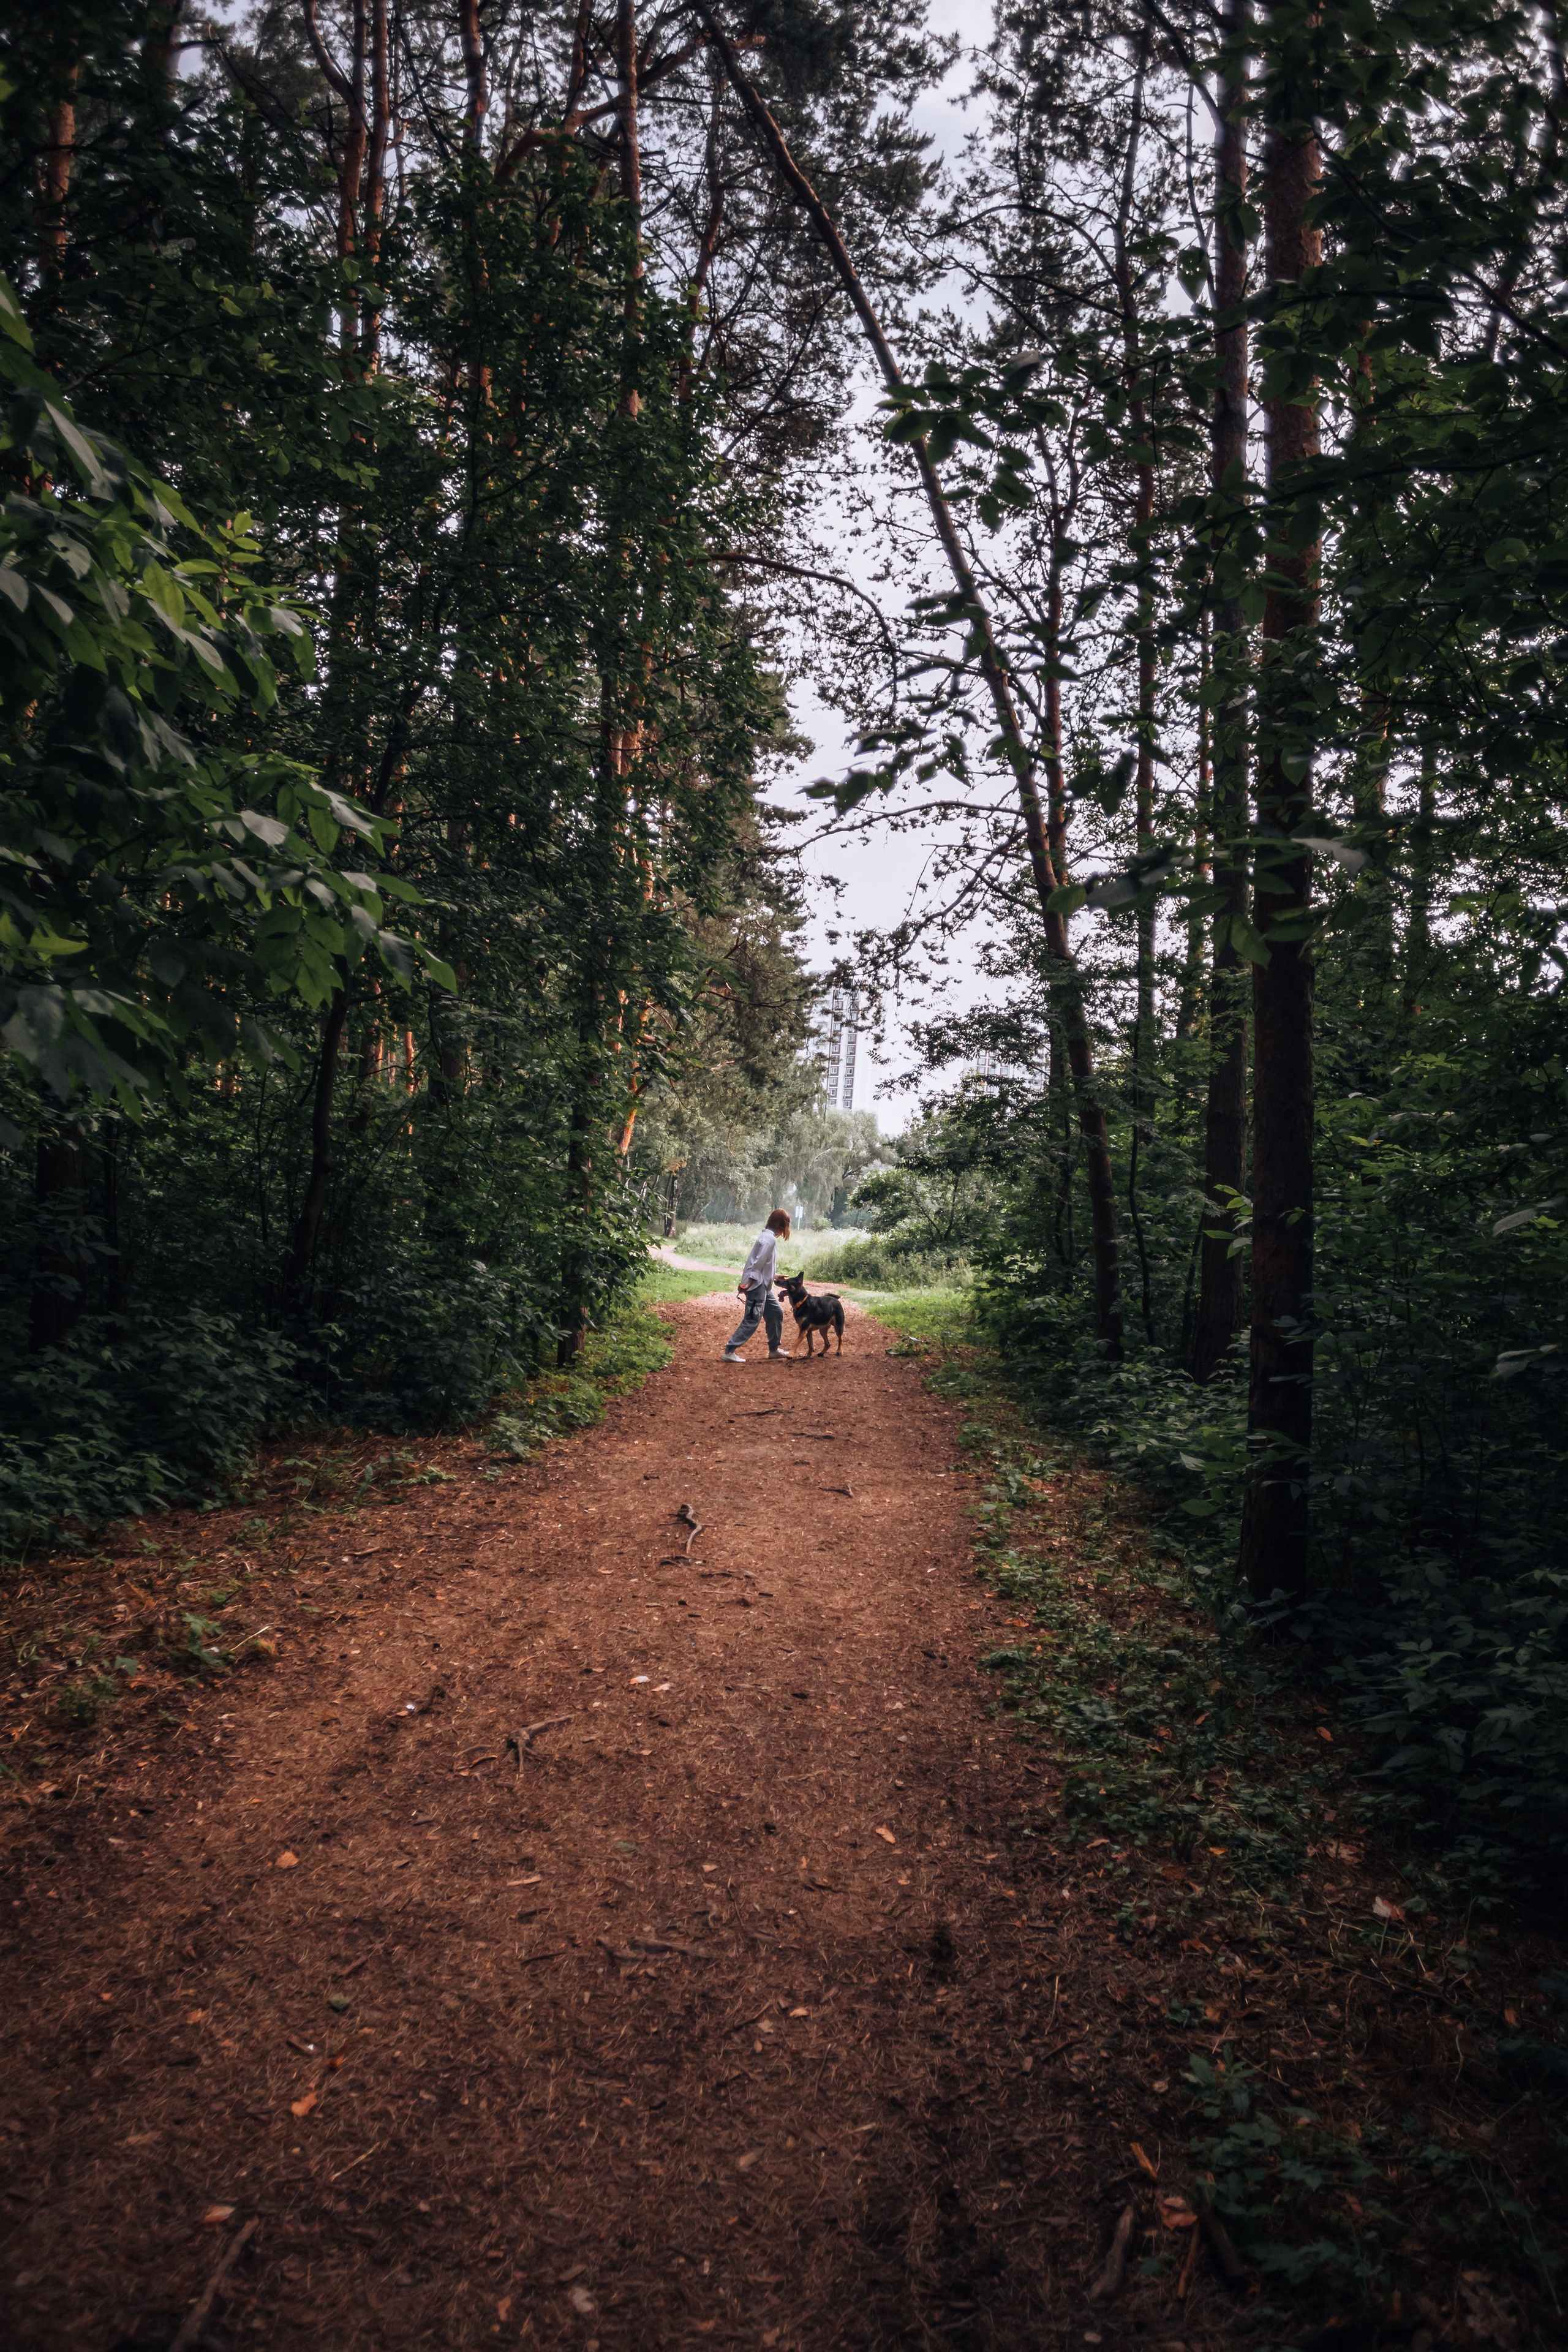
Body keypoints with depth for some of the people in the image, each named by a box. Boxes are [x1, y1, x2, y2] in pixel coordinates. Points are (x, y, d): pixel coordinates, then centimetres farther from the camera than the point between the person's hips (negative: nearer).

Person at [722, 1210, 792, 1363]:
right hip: (757, 1284, -11)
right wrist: (749, 1283, -23)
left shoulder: (768, 1236, 15)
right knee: (752, 1319, -10)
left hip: (763, 1285, 11)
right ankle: (729, 1351, -10)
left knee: (776, 1313, 16)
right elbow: (759, 1263, -21)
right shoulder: (769, 1239, -16)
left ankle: (774, 1350, 24)